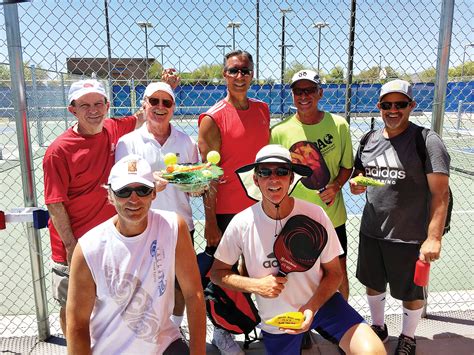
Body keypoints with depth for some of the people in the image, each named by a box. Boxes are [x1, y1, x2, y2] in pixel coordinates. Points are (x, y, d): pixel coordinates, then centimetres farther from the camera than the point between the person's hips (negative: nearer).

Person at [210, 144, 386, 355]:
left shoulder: (315, 215, -16)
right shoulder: (241, 224, -16)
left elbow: (334, 273, -6)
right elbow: (217, 272, -4)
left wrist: (311, 307, -21)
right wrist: (255, 285, -20)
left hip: (322, 302, 0)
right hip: (275, 321, 1)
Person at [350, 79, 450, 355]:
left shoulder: (427, 141, -13)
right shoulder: (369, 140, 4)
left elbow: (440, 194, -17)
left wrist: (434, 238, -24)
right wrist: (356, 185, -10)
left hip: (409, 237, -5)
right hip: (371, 232, 5)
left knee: (411, 293, 14)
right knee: (373, 283, 21)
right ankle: (378, 327, 47)